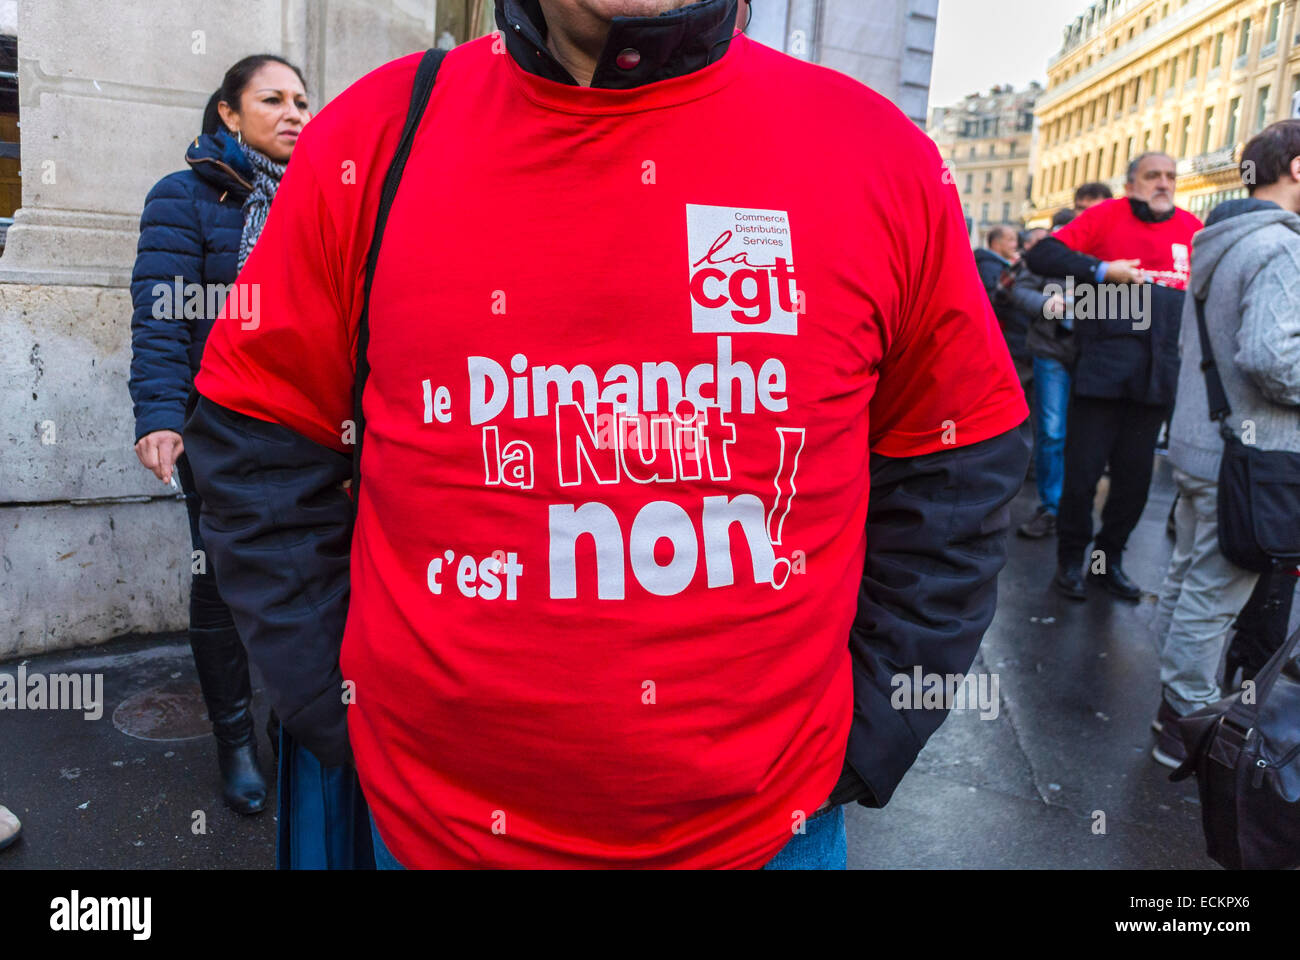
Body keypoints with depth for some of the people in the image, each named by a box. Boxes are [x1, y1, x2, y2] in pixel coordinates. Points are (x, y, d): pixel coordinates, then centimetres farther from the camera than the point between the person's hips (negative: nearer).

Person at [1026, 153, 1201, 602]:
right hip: (1102, 369, -4)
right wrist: (1101, 271, -16)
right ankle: (1070, 560, 15)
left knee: (1136, 473, 9)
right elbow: (1042, 255, -8)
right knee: (1083, 468, -1)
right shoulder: (1107, 215, 0)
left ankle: (1110, 560, 24)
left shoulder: (1190, 226, 12)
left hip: (1156, 375, 4)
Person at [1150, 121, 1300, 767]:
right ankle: (1186, 724, 12)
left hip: (1197, 442, 10)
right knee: (1213, 595, 0)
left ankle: (1176, 704, 32)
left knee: (1186, 578, 18)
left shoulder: (1217, 243, 12)